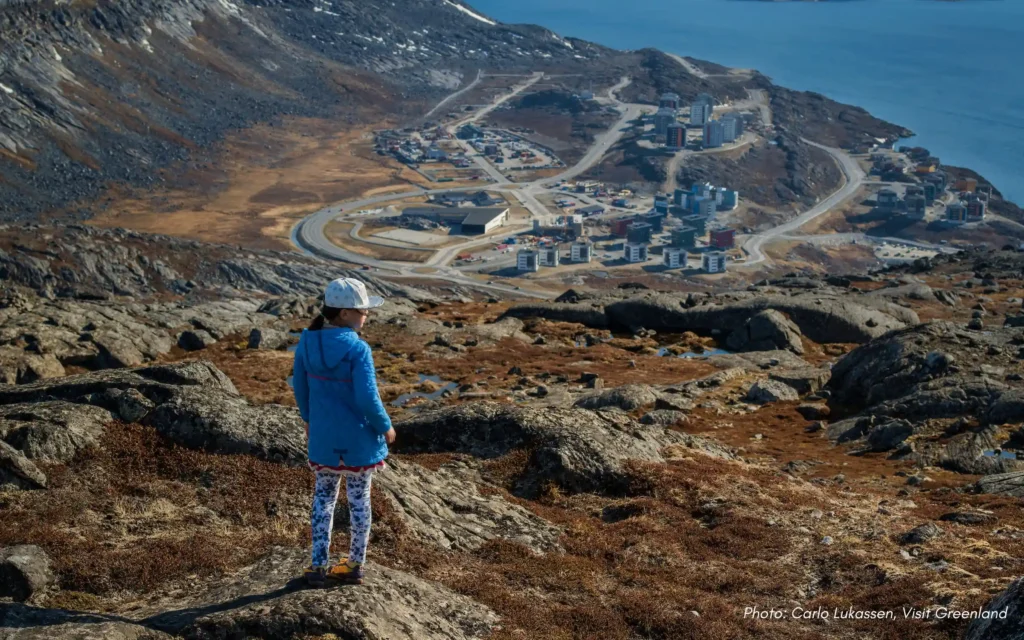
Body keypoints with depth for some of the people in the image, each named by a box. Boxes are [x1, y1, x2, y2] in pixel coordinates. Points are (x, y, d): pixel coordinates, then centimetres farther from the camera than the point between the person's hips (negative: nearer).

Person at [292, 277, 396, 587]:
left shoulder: (306, 343, -6)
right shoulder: (357, 349, -22)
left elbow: (300, 387, 4)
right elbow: (367, 399, -23)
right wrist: (386, 427, -6)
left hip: (323, 437, 4)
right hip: (359, 439, -4)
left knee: (324, 496, 20)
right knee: (359, 499, 14)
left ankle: (318, 566, 20)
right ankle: (355, 565, 26)